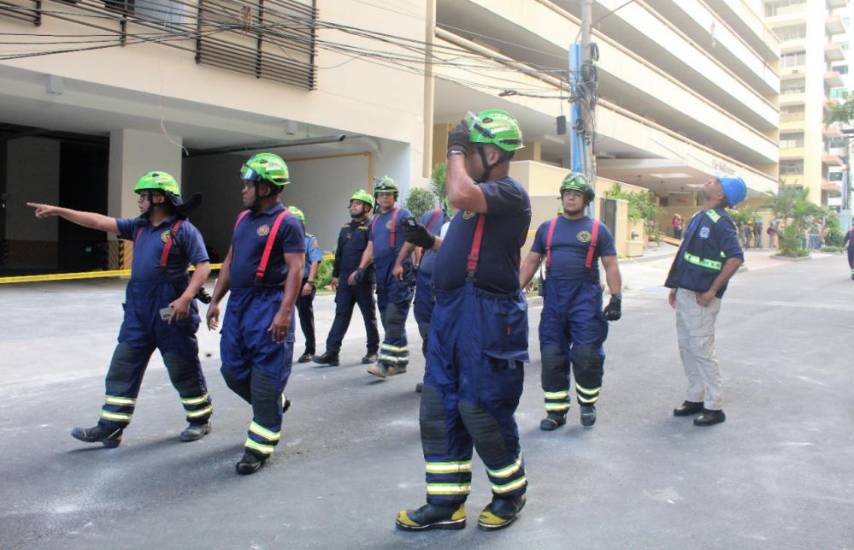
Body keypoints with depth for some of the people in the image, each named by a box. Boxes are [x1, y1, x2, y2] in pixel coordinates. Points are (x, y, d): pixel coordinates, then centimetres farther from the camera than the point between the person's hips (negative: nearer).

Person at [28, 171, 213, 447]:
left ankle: (200, 420, 22)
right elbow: (99, 222, 12)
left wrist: (186, 298, -25)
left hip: (170, 313, -7)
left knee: (184, 370, 4)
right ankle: (110, 428, 14)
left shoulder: (184, 229, -10)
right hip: (138, 312, 8)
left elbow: (203, 266, -15)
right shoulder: (139, 226, 13)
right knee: (122, 370, 8)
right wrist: (58, 211, 9)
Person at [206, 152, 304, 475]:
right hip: (238, 304, 8)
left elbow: (295, 269, -16)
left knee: (265, 378, -3)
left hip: (268, 306, -8)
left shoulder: (286, 223, -9)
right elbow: (230, 262, 20)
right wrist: (216, 300, 16)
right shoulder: (243, 219, 15)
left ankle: (259, 447, 8)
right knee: (233, 371, 14)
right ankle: (275, 404, 39)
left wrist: (285, 312, -24)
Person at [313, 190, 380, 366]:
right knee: (341, 315, 3)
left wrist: (359, 273, -19)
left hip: (363, 280, -6)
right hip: (344, 280, 6)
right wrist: (335, 274, 16)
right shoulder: (345, 228, 15)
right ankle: (331, 353, 1)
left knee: (369, 315, 6)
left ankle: (372, 351, 17)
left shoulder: (371, 227, -6)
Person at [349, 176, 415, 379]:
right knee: (389, 321, 10)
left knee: (393, 320, -11)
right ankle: (400, 361, 18)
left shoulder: (403, 215, -1)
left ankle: (385, 362, -13)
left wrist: (415, 267, -20)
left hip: (400, 275, -8)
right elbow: (370, 249, 22)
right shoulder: (375, 221, 20)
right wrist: (360, 269, 11)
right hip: (381, 276, 8)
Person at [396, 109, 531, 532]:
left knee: (482, 413, 2)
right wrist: (430, 242, 12)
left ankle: (511, 493, 26)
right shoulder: (480, 198, 20)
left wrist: (455, 150, -15)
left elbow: (459, 195, -32)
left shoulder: (509, 192, -12)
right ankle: (446, 504, 22)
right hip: (450, 312, 10)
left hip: (484, 317, -10)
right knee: (438, 411, 11)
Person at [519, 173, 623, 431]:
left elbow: (611, 266, 2)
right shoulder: (547, 228, 13)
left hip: (585, 299, -3)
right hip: (553, 299, 3)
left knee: (586, 355, -4)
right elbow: (531, 261, 13)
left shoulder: (598, 230, 5)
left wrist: (616, 298, -8)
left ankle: (588, 404, 20)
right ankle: (556, 410, 15)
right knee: (552, 357, 3)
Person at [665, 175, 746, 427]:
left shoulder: (719, 221, -13)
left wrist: (712, 291, -20)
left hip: (700, 298, -9)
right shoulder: (699, 218, 14)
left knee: (702, 350, -4)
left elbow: (736, 257, -23)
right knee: (687, 348, 15)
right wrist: (675, 287, 19)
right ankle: (695, 399, 27)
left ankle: (714, 407, 7)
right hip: (685, 293, 9)